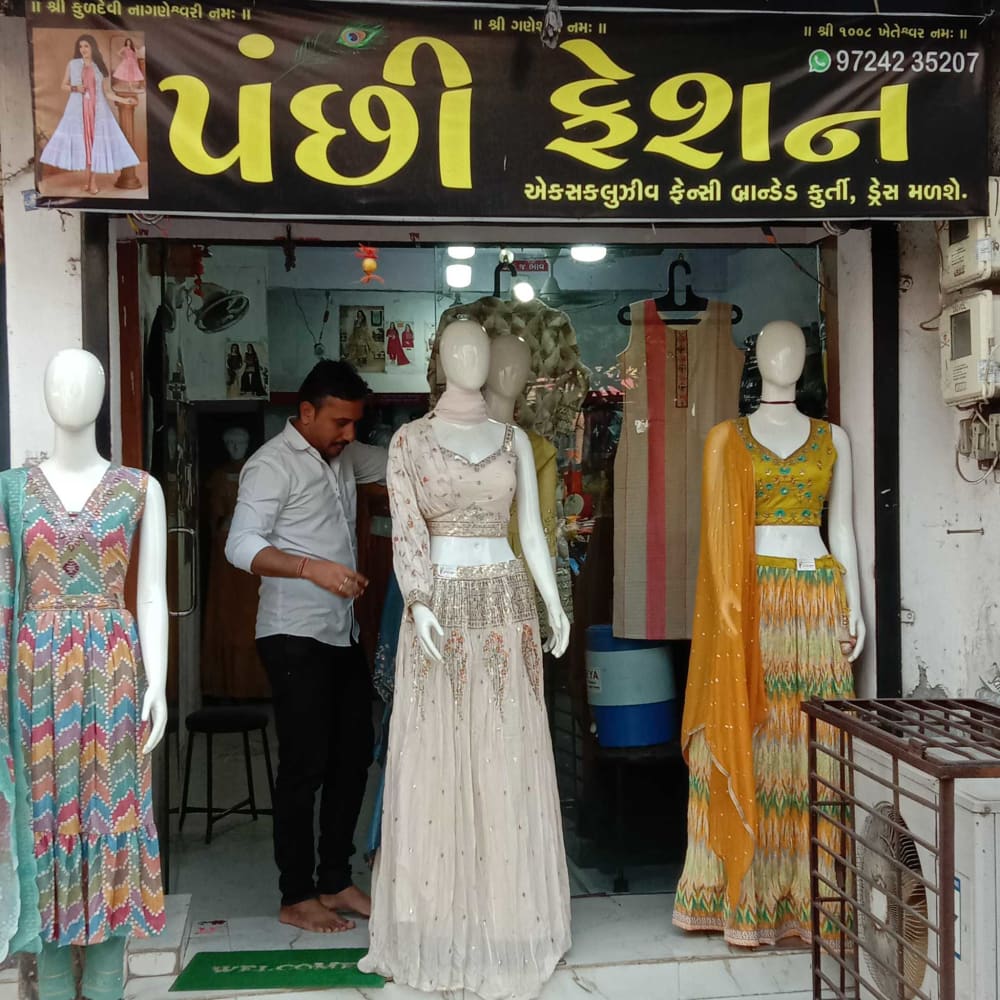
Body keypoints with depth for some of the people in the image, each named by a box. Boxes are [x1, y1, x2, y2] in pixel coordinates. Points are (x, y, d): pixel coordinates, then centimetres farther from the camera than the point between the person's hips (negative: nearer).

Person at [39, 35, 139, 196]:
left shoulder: (101, 67, 5)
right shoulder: (72, 64, 4)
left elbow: (107, 92, 3)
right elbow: (64, 85, 10)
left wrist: (123, 100, -10)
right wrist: (74, 88, -10)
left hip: (98, 109, 0)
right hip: (78, 109, 0)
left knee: (96, 141, -2)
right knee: (82, 140, -2)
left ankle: (93, 180, 3)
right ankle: (88, 178, 6)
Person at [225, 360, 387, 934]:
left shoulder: (344, 457, 14)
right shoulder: (273, 464, -11)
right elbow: (242, 545, -20)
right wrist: (312, 568, -33)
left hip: (343, 634, 9)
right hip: (295, 637, -8)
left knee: (354, 755, 11)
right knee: (306, 763, -4)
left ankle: (336, 881, 22)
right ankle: (297, 897, 8)